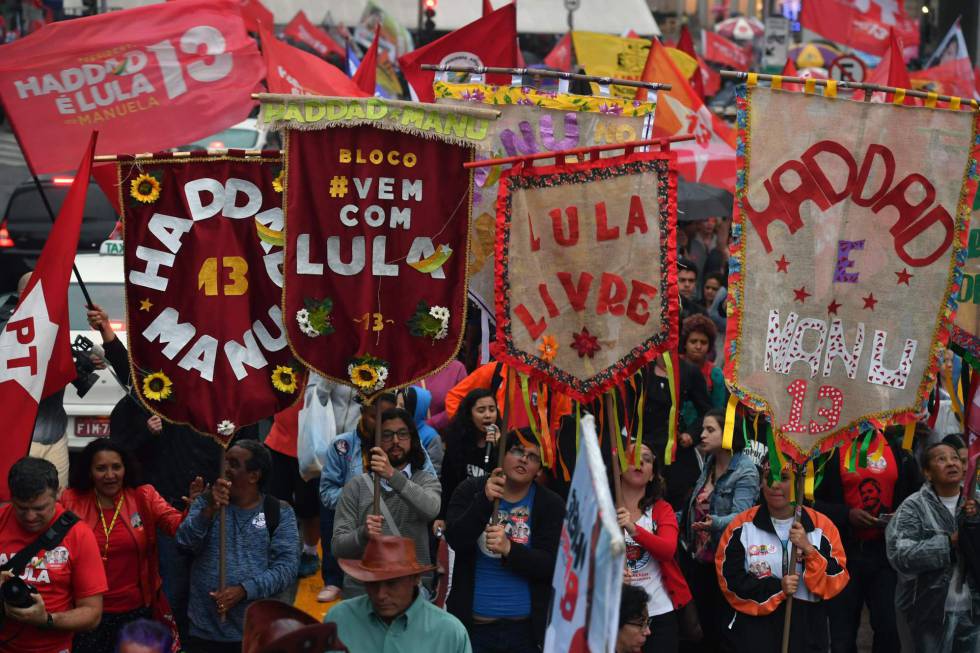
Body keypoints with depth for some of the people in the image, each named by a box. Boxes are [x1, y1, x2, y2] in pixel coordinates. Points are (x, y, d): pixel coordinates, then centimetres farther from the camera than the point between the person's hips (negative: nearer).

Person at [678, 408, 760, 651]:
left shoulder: (745, 471, -15)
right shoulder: (709, 465, 9)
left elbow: (740, 515, -28)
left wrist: (715, 523, -46)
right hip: (700, 559, 7)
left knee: (723, 629, -3)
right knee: (706, 623, 12)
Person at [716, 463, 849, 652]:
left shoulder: (822, 526, -1)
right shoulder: (742, 527, -1)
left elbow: (836, 582, -5)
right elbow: (731, 580, -5)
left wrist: (809, 549, -18)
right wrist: (777, 588, -14)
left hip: (808, 632, 1)